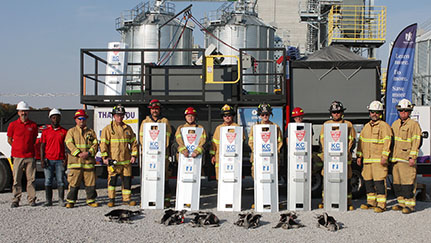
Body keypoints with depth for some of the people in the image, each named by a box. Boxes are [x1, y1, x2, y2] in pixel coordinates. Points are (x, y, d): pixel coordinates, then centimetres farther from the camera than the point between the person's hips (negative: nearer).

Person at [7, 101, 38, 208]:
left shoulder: (33, 125, 7)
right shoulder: (13, 125, 3)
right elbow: (9, 140, 12)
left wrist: (28, 148, 10)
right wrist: (19, 148, 10)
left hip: (30, 156, 1)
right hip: (17, 156, -1)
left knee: (31, 179, 1)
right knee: (17, 180, 1)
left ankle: (31, 199, 9)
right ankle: (16, 200, 9)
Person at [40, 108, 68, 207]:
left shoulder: (64, 131, 7)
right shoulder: (45, 131, 8)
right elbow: (42, 146, 6)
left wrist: (66, 159, -1)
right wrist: (42, 160, -3)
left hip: (60, 160, 0)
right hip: (48, 160, 0)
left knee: (60, 180, -1)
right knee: (48, 181, 2)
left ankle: (61, 200, 3)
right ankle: (48, 201, 7)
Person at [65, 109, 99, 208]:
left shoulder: (91, 132, 15)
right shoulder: (71, 131, 10)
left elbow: (95, 144, 6)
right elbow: (69, 144, -4)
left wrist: (88, 153, -12)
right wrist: (78, 154, -16)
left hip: (89, 161, 2)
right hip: (75, 162, -2)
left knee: (91, 183, 3)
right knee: (73, 183, -1)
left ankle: (91, 200, 15)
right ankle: (71, 201, 10)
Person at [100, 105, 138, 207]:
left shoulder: (128, 128, 13)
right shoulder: (108, 129, 1)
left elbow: (134, 142, 16)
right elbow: (103, 144, -4)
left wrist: (134, 155, 6)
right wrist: (105, 157, -13)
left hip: (126, 160, 4)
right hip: (113, 160, -3)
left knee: (127, 180, 5)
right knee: (112, 179, -3)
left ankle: (127, 199, 15)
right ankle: (111, 199, 9)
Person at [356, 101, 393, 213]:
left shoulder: (384, 126, -3)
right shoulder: (366, 127, 18)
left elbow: (387, 142, -11)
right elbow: (361, 141, 21)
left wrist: (384, 157, -18)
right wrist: (359, 156, 15)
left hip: (379, 160, -7)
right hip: (367, 160, 7)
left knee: (379, 181, -9)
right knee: (368, 181, 11)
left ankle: (381, 204, -6)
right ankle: (371, 202, 21)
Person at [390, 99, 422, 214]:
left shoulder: (414, 125, -2)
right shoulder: (395, 124, 18)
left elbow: (416, 142, -8)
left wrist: (412, 157, -15)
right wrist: (389, 156, 18)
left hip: (407, 159, -7)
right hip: (395, 159, 7)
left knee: (408, 182, -8)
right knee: (397, 182, 9)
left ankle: (410, 204, -3)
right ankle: (402, 203, 19)